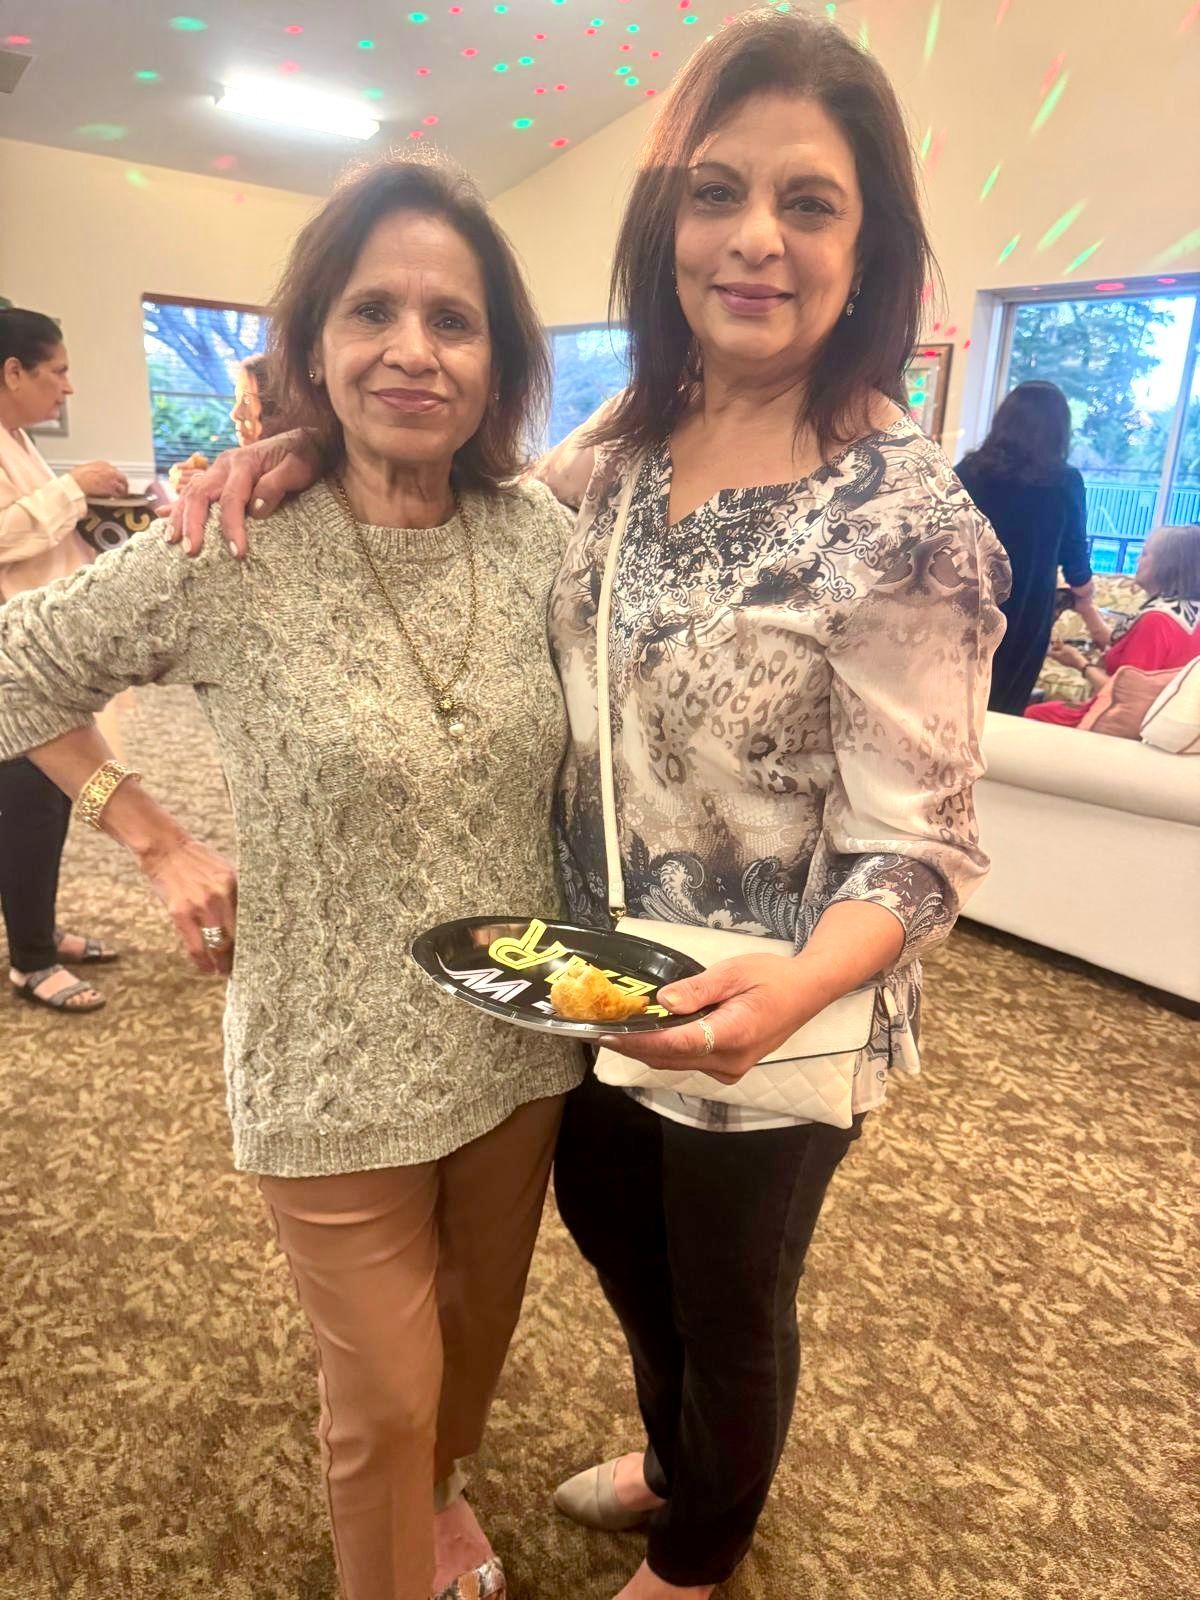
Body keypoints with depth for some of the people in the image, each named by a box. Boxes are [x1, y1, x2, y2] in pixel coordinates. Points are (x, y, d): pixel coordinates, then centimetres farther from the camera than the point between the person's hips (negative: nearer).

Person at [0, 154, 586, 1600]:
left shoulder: (542, 535, -7)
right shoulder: (231, 559, -16)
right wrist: (158, 845, -5)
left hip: (522, 1039, 4)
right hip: (338, 1072, -3)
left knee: (482, 1321, 26)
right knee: (385, 1402, 14)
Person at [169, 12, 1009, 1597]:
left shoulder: (904, 516, -23)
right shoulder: (629, 438, -4)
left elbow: (919, 845, -21)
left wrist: (793, 988, -41)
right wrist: (318, 444, -5)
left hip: (752, 1029, -6)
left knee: (729, 1312, 22)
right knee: (624, 1255, 30)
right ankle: (676, 1464, 65)